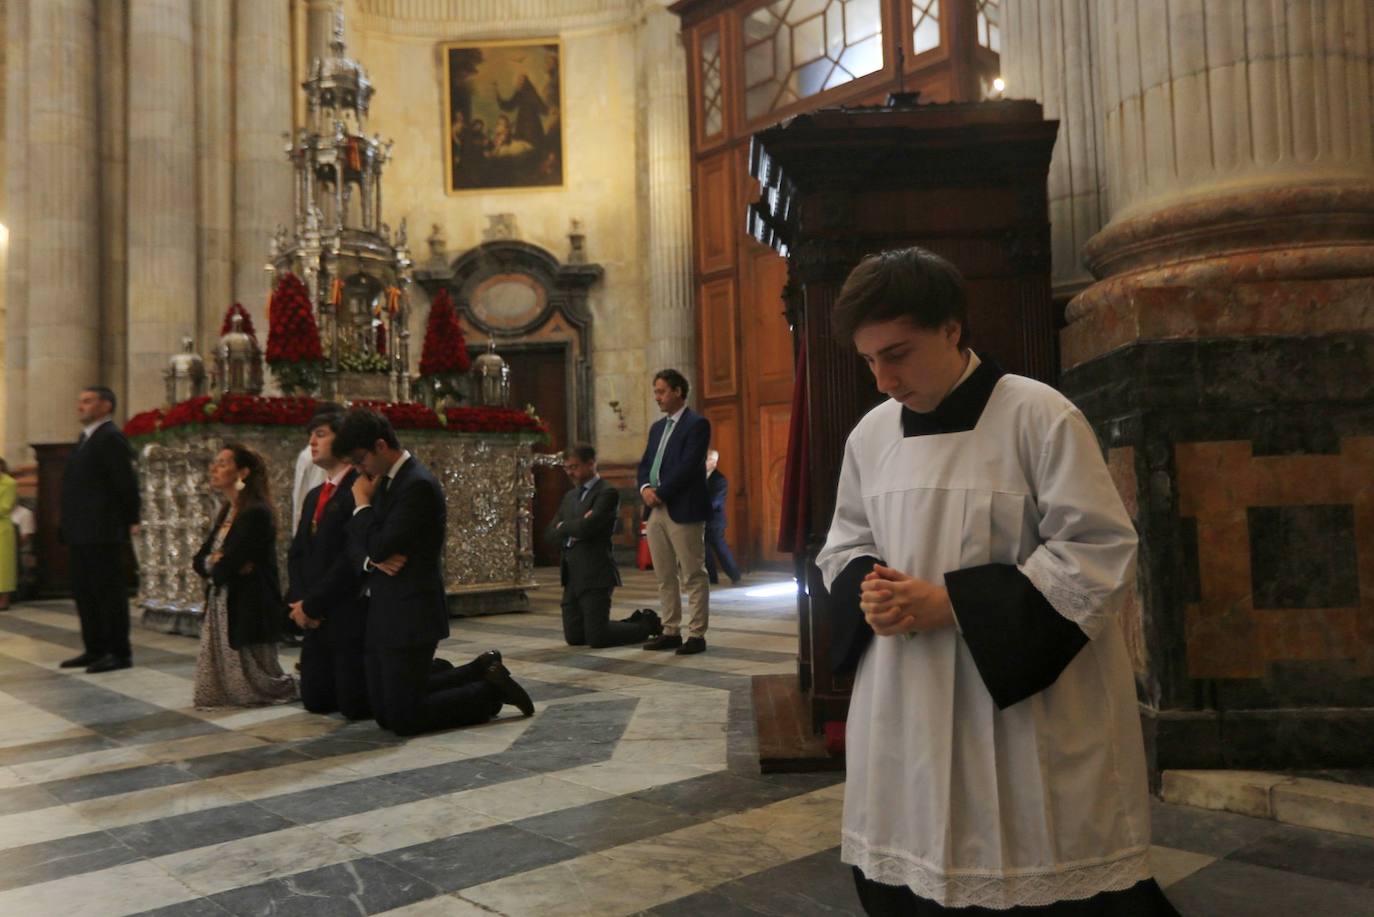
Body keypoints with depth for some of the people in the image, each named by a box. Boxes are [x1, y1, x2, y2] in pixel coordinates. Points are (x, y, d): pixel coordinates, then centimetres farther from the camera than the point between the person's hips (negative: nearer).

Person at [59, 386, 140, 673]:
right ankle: (95, 650, 23)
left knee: (109, 593, -3)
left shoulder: (111, 438, -13)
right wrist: (66, 520, 12)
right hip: (80, 532, 10)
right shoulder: (86, 438, 17)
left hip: (101, 533, -10)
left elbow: (126, 482, -16)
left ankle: (120, 653, 3)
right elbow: (77, 483, 19)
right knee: (84, 593, 14)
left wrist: (130, 522, -10)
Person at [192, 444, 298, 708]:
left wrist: (216, 563, -1)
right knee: (216, 678, 11)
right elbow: (199, 560, 9)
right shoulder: (226, 513, 12)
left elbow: (224, 568, -21)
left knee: (252, 679, 3)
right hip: (221, 605, 9)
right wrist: (216, 562, -11)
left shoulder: (255, 513, -18)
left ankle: (287, 689, 26)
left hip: (248, 607, -8)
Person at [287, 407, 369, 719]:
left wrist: (312, 604, -15)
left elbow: (353, 558, -21)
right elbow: (297, 553, 16)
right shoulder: (314, 495, 16)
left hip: (352, 617, -8)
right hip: (316, 619, 9)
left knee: (355, 705, -5)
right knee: (316, 701, 11)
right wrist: (298, 601, -2)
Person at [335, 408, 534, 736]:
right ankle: (482, 672, 20)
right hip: (382, 613, 9)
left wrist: (362, 502, -8)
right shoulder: (384, 481, 11)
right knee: (384, 712, 14)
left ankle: (491, 690, 9)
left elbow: (381, 546, -22)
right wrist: (373, 559, -11)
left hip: (409, 614, -9)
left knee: (402, 719, -6)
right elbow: (357, 540, 11)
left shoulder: (418, 484, -17)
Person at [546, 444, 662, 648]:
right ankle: (637, 621, 24)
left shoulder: (607, 493, -9)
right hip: (572, 575, 8)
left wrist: (563, 526, -3)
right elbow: (550, 533, 10)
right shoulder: (570, 496, 17)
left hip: (595, 573, -8)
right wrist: (575, 526, -8)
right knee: (574, 637, 8)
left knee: (596, 638, -9)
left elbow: (586, 527, -22)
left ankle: (649, 624, 15)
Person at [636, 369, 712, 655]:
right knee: (664, 577, 11)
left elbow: (687, 466, -16)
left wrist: (661, 494, -15)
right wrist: (645, 488, -3)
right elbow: (645, 464, 17)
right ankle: (671, 631, 18)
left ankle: (697, 635, 4)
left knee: (693, 576, -2)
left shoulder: (697, 424, -6)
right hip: (656, 510, 8)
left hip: (683, 510, -8)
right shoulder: (657, 427, 19)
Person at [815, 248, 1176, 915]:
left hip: (1028, 707, -5)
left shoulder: (1038, 416, -11)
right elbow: (845, 545, 16)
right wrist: (868, 590, -8)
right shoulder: (871, 434, 6)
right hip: (906, 714, 5)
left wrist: (953, 603, -18)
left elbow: (1100, 552, -14)